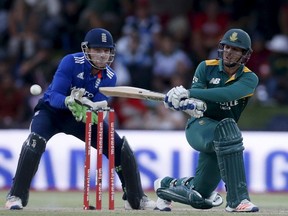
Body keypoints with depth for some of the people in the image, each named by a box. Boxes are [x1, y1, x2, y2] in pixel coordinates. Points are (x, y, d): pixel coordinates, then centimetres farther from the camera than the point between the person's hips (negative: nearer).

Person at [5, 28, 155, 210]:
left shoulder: (109, 77, -11)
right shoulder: (71, 62, -23)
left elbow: (99, 106, -22)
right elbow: (54, 97, -29)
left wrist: (89, 107, -46)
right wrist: (69, 102, -50)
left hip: (81, 116, 4)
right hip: (52, 110, -4)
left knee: (120, 147, -6)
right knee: (35, 142, -34)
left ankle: (136, 199, 11)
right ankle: (16, 197, -27)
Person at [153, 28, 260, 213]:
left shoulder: (249, 79, -4)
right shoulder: (206, 68, 1)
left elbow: (228, 94, -25)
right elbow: (197, 101, -12)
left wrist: (188, 93, -35)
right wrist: (186, 103, -37)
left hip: (224, 134, 2)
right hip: (199, 126, -2)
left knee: (200, 199, 4)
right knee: (227, 128, -38)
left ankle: (167, 185, 39)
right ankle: (237, 200, -42)